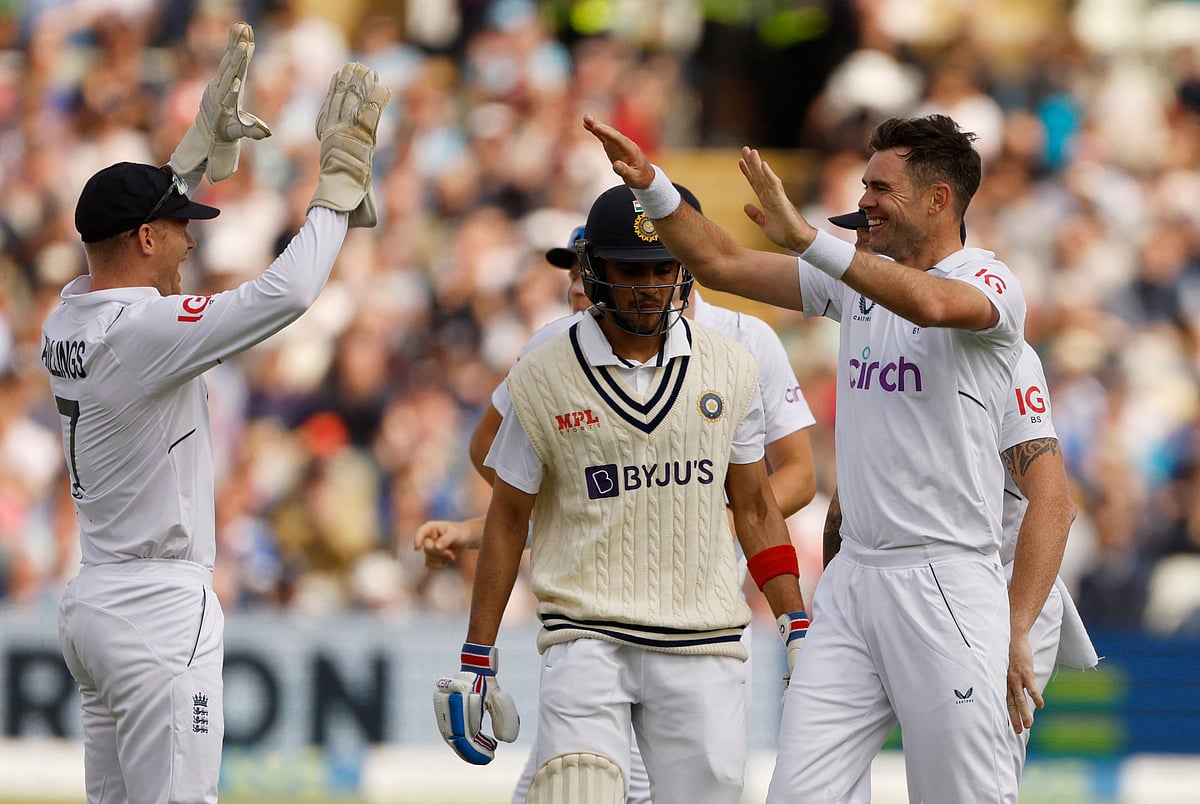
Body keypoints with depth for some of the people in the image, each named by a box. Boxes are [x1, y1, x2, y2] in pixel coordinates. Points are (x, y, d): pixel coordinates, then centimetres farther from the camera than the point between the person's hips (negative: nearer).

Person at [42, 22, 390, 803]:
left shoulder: (71, 319, 8)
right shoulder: (142, 329, -18)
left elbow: (138, 216, 27)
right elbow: (286, 292, -24)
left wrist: (212, 136, 26)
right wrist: (341, 180, -13)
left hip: (93, 605, 10)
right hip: (160, 612, -10)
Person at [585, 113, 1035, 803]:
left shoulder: (989, 281, -7)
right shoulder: (858, 279, 15)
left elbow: (931, 303, -31)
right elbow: (724, 263, 14)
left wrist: (807, 239, -38)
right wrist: (652, 186, -1)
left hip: (945, 585, -6)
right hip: (852, 581, 7)